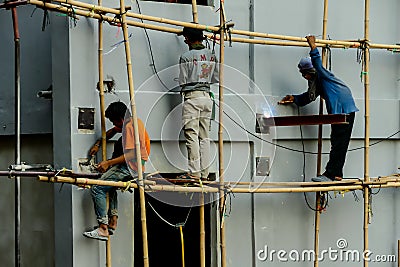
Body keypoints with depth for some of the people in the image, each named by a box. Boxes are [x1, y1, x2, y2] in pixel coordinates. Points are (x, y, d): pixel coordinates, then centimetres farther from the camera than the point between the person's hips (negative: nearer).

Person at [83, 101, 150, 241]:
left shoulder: (128, 127, -17)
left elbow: (130, 155, -23)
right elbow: (112, 131, 29)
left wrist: (108, 163, -19)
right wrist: (97, 144, 22)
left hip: (131, 165, -11)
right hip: (137, 162, 11)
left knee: (97, 189, -11)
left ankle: (103, 229, -13)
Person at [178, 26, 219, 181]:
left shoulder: (186, 57, -8)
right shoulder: (212, 56, 8)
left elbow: (182, 81, -5)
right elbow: (216, 78, 11)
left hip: (192, 97, -6)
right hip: (207, 96, 6)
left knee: (192, 136, -4)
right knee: (204, 136, 8)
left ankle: (194, 172, -6)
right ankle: (204, 173, 9)